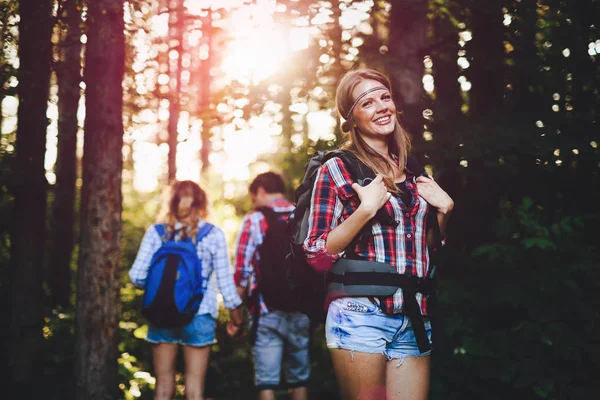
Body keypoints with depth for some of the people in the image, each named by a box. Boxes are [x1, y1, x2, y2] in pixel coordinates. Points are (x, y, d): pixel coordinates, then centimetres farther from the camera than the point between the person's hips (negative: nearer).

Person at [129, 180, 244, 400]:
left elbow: (136, 275, -4)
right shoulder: (213, 235, -3)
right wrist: (237, 316, 9)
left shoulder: (155, 232, 0)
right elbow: (225, 280, -3)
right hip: (199, 316, -1)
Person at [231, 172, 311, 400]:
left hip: (267, 314, -3)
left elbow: (241, 273, -6)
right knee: (299, 380, 14)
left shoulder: (253, 221, -4)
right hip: (302, 313, 3)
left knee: (266, 382, 2)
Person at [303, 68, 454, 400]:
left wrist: (444, 209, 5)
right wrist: (366, 209, -16)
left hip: (414, 320, 5)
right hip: (361, 315, -5)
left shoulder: (412, 171, 13)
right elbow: (317, 257, -7)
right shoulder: (337, 169, -2)